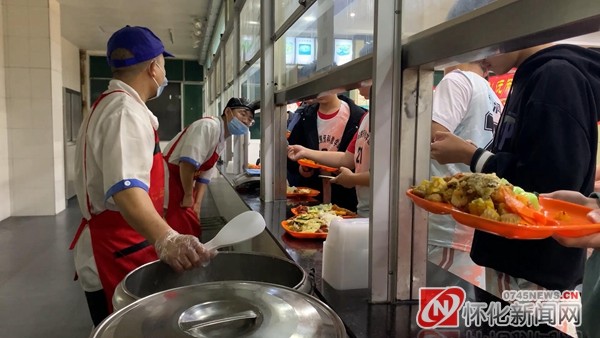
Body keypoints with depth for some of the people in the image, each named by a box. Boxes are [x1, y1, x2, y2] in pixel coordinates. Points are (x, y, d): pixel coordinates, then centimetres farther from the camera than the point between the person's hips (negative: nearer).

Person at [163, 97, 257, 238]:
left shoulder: (221, 142, 12)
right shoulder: (209, 126, -18)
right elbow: (187, 163, -27)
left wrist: (197, 204, 9)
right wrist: (188, 196, -17)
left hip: (182, 183, 10)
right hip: (167, 181, -10)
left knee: (193, 231, 15)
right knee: (183, 234, -8)